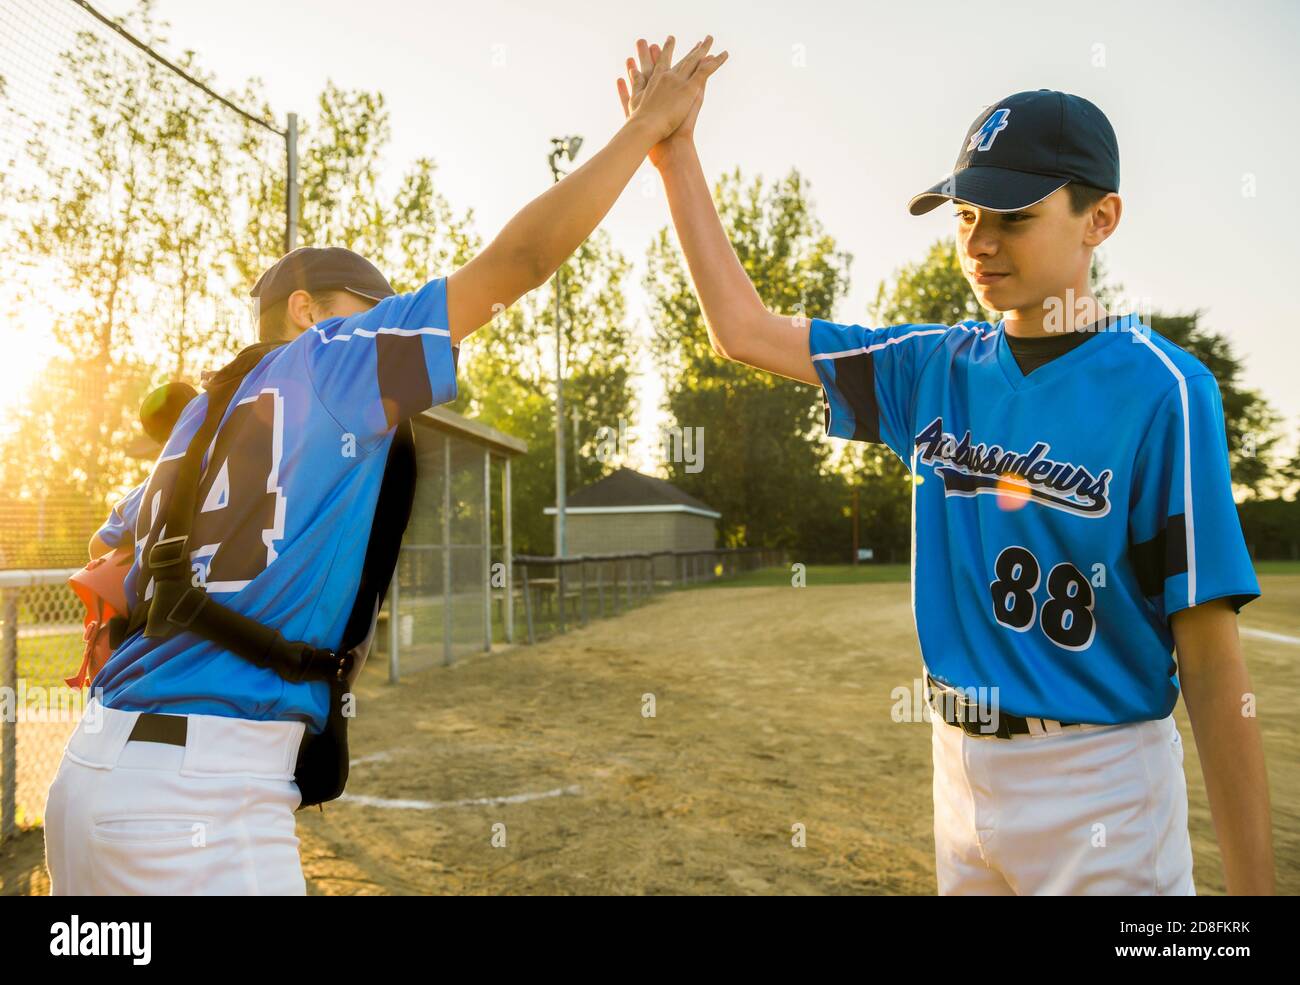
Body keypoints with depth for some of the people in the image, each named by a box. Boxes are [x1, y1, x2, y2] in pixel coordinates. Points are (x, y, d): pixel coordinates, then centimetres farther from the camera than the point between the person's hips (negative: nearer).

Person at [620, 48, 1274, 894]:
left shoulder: (1159, 389, -14)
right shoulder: (936, 370, 2)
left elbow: (1210, 655, -15)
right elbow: (742, 328, 8)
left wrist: (1253, 882, -15)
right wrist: (676, 156, 5)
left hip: (1098, 782, -5)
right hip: (962, 764, 6)